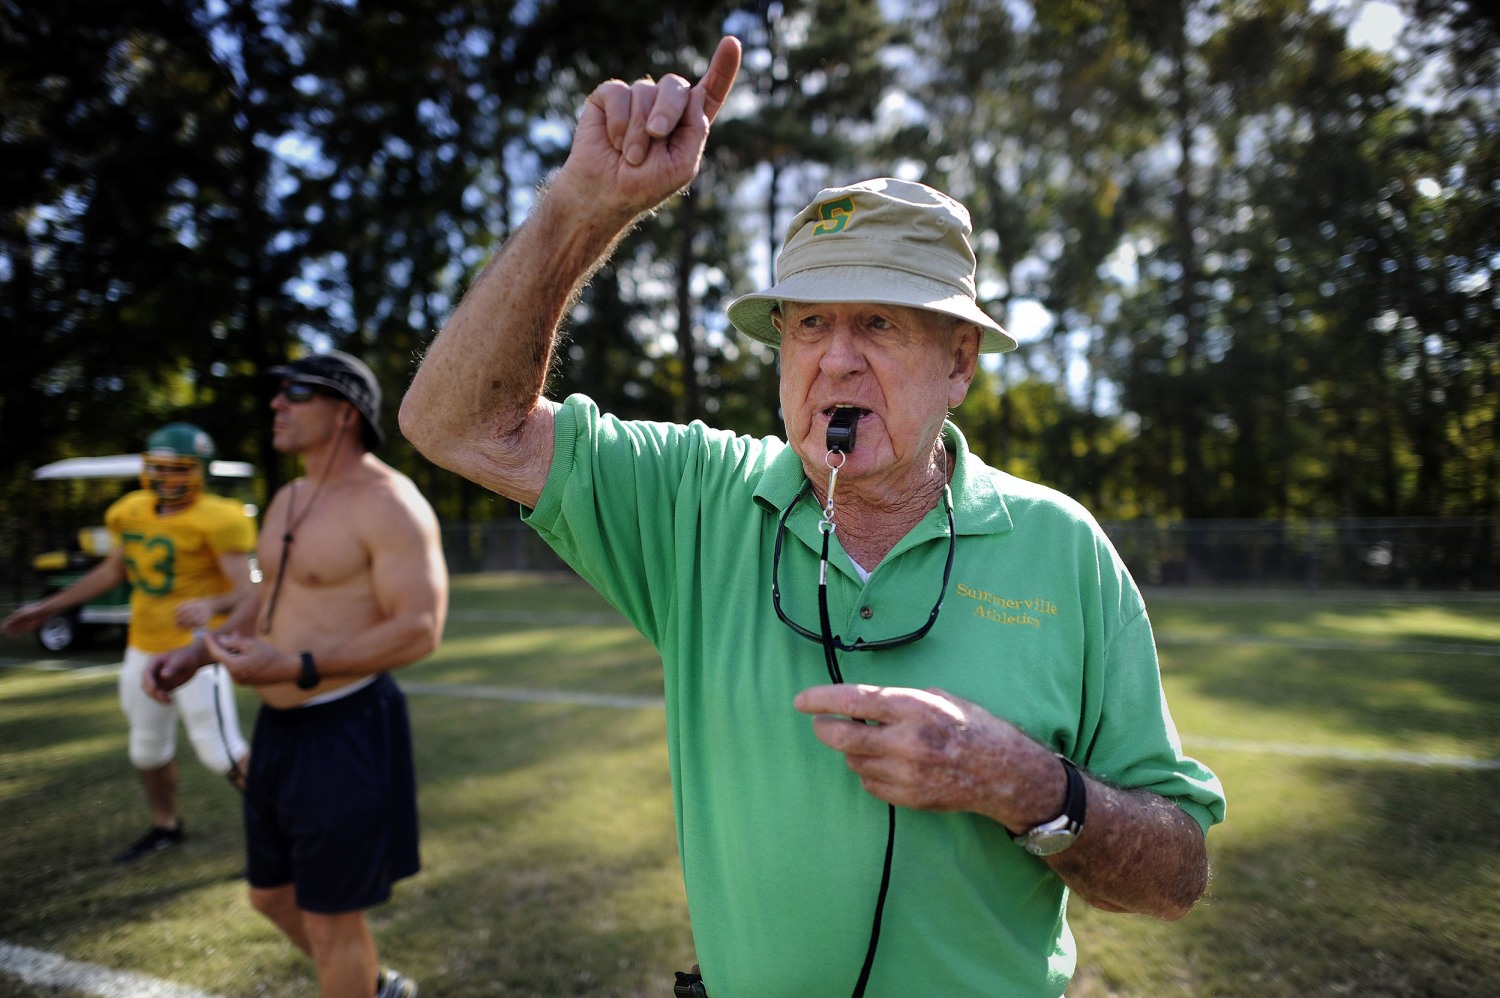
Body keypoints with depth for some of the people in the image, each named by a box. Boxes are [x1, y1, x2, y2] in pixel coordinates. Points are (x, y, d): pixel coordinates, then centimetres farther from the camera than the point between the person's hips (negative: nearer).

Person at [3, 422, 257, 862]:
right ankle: (165, 826, 42)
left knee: (220, 751, -8)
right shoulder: (131, 512, 3)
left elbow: (245, 591, -24)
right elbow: (112, 571, 19)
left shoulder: (215, 521, -20)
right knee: (148, 747, 21)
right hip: (144, 648, 8)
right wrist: (48, 606, 23)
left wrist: (211, 605, -45)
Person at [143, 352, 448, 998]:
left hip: (347, 734, -9)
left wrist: (291, 669, -29)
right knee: (271, 895, 23)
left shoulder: (390, 503, -18)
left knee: (328, 916, 6)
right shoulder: (290, 499, 11)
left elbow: (419, 632, -24)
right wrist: (194, 654, 7)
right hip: (282, 728, 10)